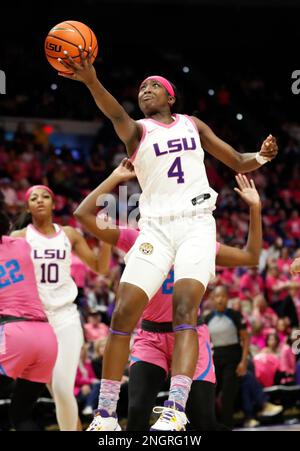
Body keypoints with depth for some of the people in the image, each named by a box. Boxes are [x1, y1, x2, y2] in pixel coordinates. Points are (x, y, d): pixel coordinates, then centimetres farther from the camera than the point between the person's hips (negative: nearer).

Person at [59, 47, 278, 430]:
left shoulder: (192, 124, 15)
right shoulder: (138, 130, 6)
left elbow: (238, 163, 19)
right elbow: (116, 114, -19)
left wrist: (261, 157, -6)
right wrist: (91, 81, -41)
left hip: (196, 224, 0)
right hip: (155, 228, 0)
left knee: (184, 308, -20)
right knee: (123, 315, -11)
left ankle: (174, 412, -31)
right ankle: (105, 415, -2)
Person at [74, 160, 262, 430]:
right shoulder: (137, 240, -1)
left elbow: (251, 257, 6)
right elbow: (84, 214, -8)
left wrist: (255, 208, 0)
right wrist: (115, 178, -7)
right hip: (151, 337, 0)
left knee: (205, 421, -4)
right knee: (137, 414, -18)